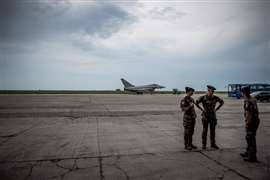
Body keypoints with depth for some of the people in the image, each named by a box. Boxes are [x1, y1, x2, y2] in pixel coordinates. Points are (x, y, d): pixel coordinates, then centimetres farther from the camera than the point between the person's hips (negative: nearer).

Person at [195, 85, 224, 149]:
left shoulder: (215, 98, -3)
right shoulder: (203, 97, -11)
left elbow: (222, 102, 14)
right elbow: (196, 103, -1)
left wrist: (216, 109, 4)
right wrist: (201, 109, -6)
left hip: (213, 116, 3)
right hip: (205, 116, -3)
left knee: (213, 131, 9)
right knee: (205, 131, 2)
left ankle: (213, 144, 23)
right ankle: (204, 144, 13)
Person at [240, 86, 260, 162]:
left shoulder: (247, 101, -19)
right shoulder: (253, 99, 12)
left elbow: (248, 113, -23)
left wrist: (247, 123, -17)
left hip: (251, 121, -10)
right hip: (255, 120, 10)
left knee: (251, 139, -2)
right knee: (249, 138, 20)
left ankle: (252, 157, 6)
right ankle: (248, 153, 33)